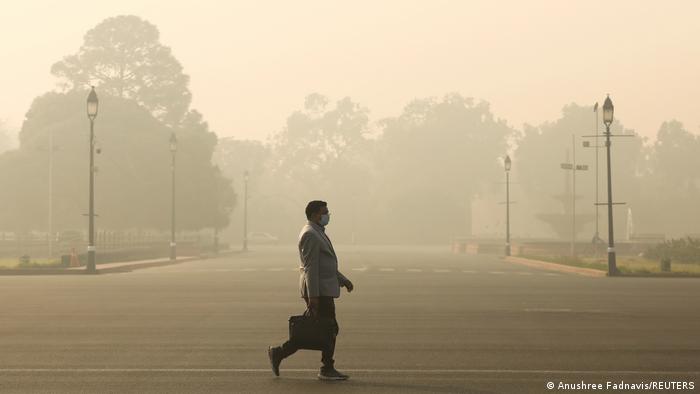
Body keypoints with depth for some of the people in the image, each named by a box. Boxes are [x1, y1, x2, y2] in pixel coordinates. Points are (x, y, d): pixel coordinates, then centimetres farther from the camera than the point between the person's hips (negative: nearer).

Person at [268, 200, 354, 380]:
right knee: (330, 329, -3)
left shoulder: (318, 233, 19)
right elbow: (310, 267, -20)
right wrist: (313, 295, -23)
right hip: (318, 290, -10)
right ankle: (327, 369, 7)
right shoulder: (310, 235, -15)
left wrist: (343, 280, 21)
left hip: (323, 289, 10)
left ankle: (278, 353, 14)